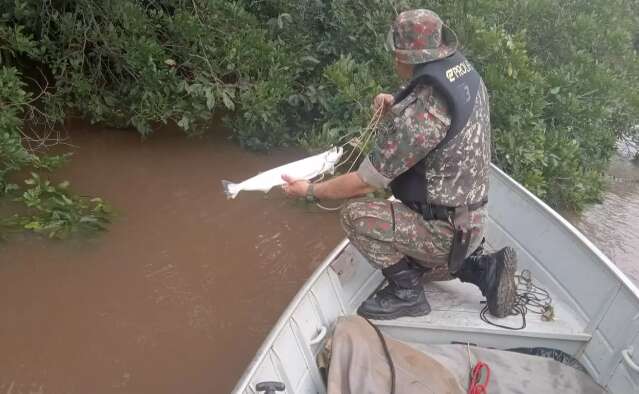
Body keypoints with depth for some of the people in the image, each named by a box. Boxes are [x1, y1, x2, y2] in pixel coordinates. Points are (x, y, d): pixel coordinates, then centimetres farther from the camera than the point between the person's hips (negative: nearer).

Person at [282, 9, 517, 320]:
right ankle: (483, 268, 16)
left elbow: (365, 183, -22)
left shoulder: (418, 113, -30)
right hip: (471, 220, 9)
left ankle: (407, 294, -1)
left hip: (445, 230, -9)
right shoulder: (466, 74, -4)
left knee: (356, 215, -13)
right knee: (410, 265, 29)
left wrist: (311, 191, -7)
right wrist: (397, 105, 0)